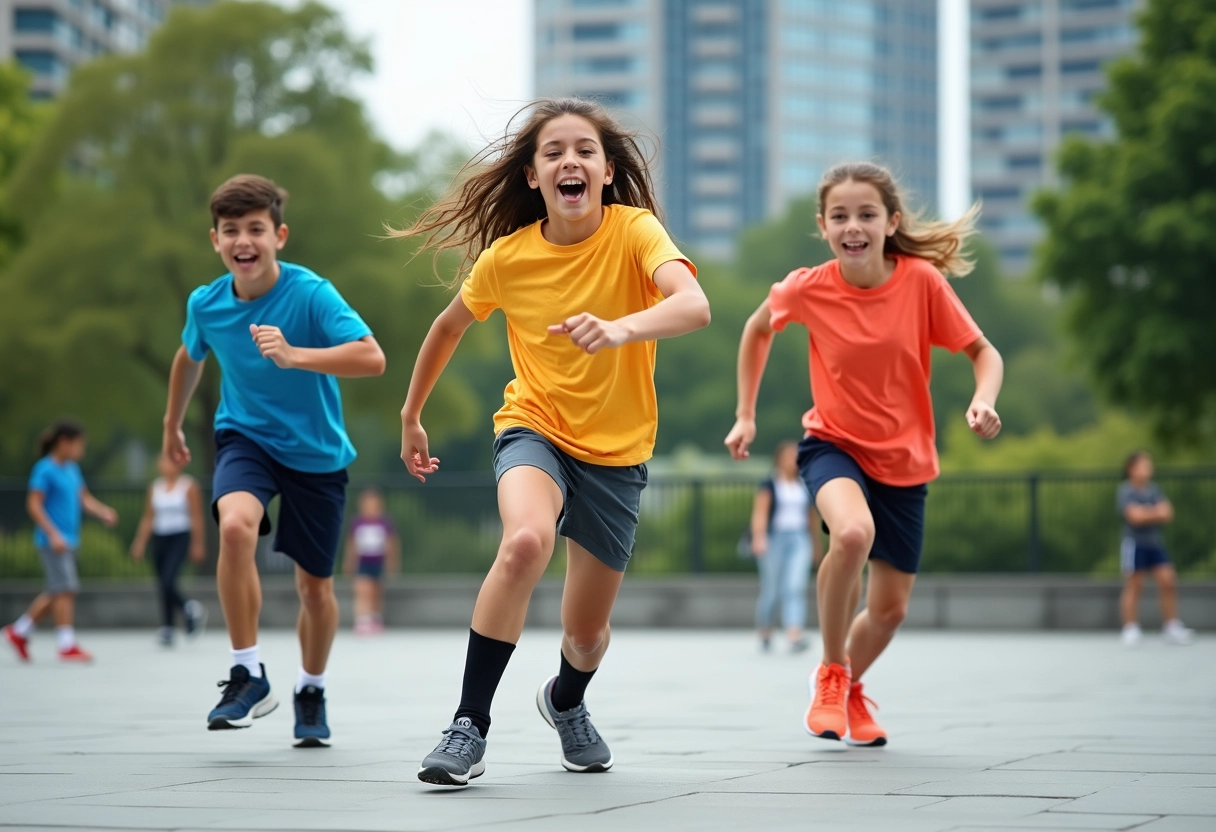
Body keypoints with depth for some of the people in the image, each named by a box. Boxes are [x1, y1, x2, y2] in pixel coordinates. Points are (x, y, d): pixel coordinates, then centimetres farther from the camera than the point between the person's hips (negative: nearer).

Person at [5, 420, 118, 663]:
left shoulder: (72, 469, 13)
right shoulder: (45, 470, -11)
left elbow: (83, 498, 18)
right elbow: (34, 505, -14)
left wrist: (104, 512, 0)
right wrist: (53, 534, -21)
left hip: (69, 540, 9)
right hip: (53, 541, -9)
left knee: (57, 593, 12)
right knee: (65, 589, -10)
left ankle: (19, 631, 24)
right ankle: (67, 646, -8)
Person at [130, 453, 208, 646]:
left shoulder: (188, 486, -4)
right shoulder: (155, 487, 10)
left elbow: (196, 518, -4)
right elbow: (148, 518, 13)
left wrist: (197, 544, -8)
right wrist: (140, 542, 8)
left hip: (180, 538, -6)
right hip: (160, 538, 6)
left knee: (167, 582, -18)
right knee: (163, 585, 4)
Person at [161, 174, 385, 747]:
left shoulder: (311, 294, -22)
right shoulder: (206, 304, -9)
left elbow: (372, 358, -35)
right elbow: (190, 356, 14)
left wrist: (293, 355, -46)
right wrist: (172, 425, 27)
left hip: (316, 452, -1)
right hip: (245, 437, 1)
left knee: (314, 586, 8)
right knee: (236, 525, -31)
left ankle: (311, 691, 38)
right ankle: (248, 675, -18)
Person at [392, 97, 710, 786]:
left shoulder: (635, 231, -17)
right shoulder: (507, 255, -9)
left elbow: (695, 305, -37)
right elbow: (450, 325, 11)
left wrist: (622, 329, -55)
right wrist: (411, 416, 17)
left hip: (617, 450, 0)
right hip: (535, 427, 0)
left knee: (587, 633, 10)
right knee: (525, 541, -35)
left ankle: (566, 703, 49)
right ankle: (470, 728, -25)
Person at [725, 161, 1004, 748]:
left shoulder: (922, 281, -16)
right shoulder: (807, 289, -14)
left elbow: (984, 352, -6)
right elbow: (758, 329, 8)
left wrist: (984, 400, -27)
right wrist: (745, 415, 7)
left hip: (905, 460, 2)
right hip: (834, 443, -2)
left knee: (889, 608, 6)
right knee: (853, 532, -35)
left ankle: (851, 689, 42)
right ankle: (830, 673, -10)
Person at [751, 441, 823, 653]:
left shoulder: (805, 487, 12)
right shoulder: (769, 486, -2)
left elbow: (812, 516, 21)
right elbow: (760, 512, -12)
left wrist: (817, 544, 24)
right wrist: (759, 537, -26)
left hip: (799, 540, 3)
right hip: (774, 539, -3)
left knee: (796, 587, -14)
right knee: (771, 590, 3)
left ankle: (794, 635, -24)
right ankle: (764, 632, 24)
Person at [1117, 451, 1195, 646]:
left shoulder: (1154, 489, 11)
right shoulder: (1126, 491, -6)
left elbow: (1168, 514, 2)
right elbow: (1135, 516, -18)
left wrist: (1146, 514, -14)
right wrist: (1157, 513, -7)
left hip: (1156, 543, 5)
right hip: (1135, 544, -5)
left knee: (1168, 580, -3)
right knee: (1134, 586, -1)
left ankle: (1171, 627, 3)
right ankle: (1131, 629, 5)